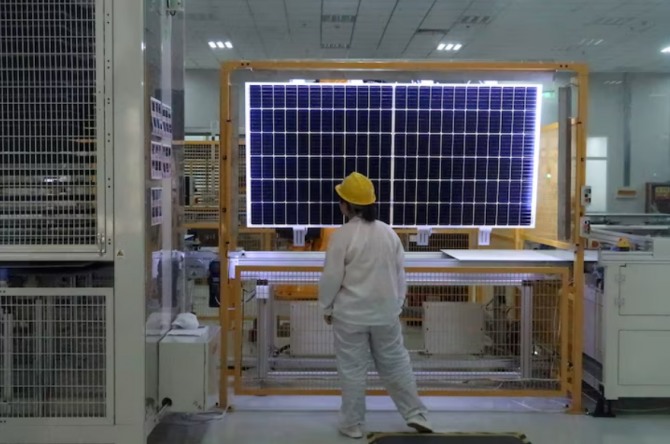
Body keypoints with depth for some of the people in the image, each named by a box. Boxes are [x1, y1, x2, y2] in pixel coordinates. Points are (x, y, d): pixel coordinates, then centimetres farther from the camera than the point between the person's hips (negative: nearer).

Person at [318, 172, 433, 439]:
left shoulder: (342, 235, -14)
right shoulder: (389, 232, 1)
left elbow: (331, 278, -11)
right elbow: (400, 274, 7)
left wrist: (326, 308, 4)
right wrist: (397, 305, 18)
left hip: (350, 315, -4)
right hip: (385, 313, 4)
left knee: (353, 370, 8)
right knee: (395, 365, 16)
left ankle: (352, 425, 18)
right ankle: (416, 415, 22)